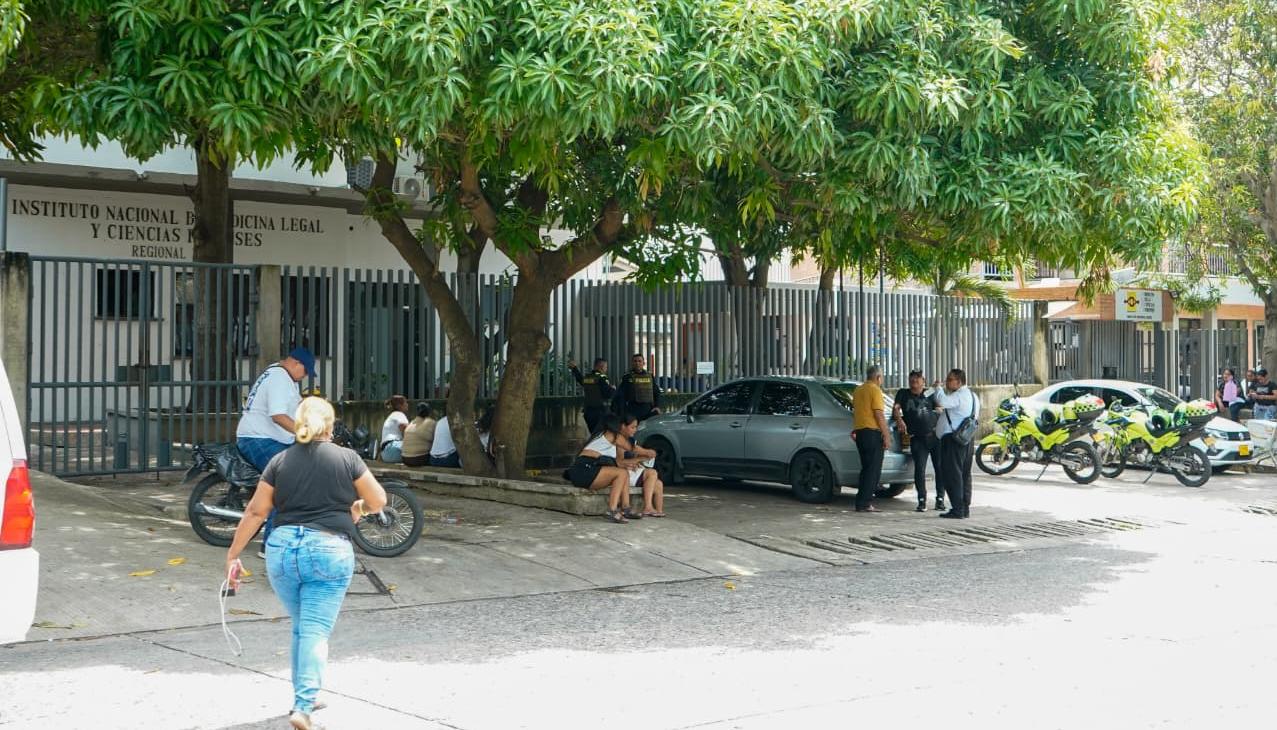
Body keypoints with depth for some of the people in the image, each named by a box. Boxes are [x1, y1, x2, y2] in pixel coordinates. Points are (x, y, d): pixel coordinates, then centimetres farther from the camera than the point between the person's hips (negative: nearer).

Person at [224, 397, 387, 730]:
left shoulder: (280, 461, 7)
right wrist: (356, 509, 29)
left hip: (282, 549, 3)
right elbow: (378, 501, 8)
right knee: (316, 631, -3)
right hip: (329, 552, -3)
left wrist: (233, 554, 13)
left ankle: (304, 699, 27)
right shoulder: (347, 458, 2)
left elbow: (255, 512, 7)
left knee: (301, 628, 19)